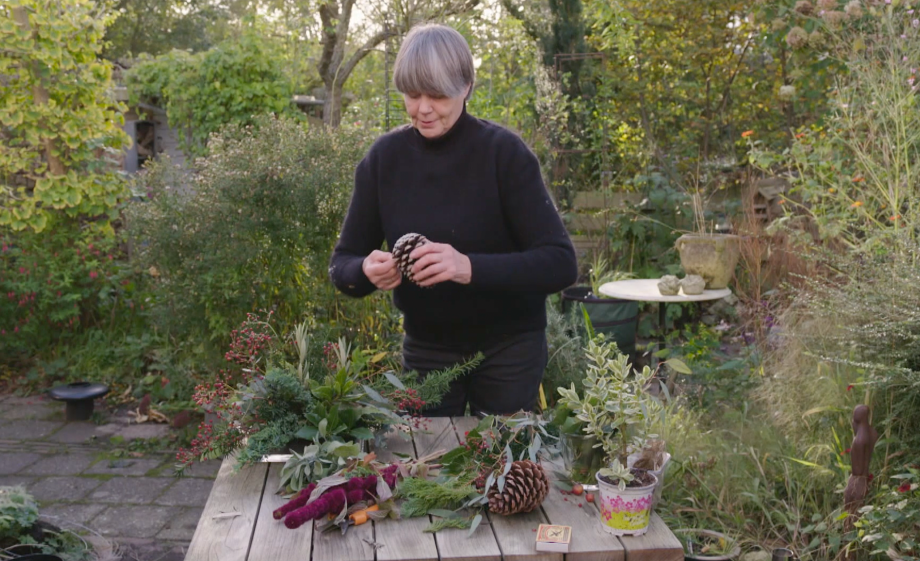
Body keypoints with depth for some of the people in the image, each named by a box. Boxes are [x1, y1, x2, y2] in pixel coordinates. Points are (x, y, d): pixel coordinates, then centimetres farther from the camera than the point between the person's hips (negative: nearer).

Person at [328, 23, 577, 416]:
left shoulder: (504, 152, -17)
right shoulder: (384, 157, -7)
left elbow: (560, 262, -22)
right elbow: (341, 264, -2)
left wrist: (471, 267, -36)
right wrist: (367, 271, -25)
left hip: (508, 347, -2)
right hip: (425, 348, 3)